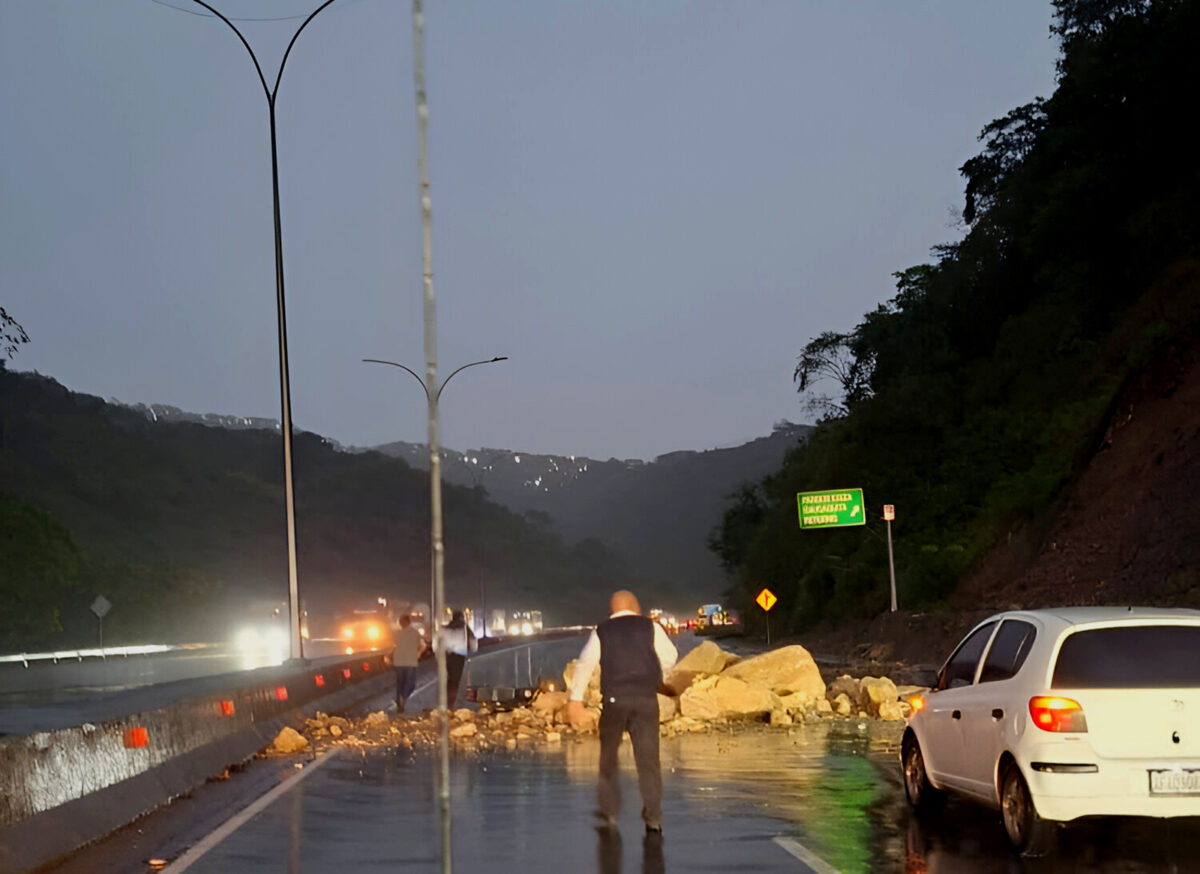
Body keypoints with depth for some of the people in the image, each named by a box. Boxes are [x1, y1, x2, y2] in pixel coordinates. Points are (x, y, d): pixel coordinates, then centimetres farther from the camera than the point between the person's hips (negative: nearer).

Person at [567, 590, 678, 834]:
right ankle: (653, 817, -2)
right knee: (648, 759, 2)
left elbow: (585, 664, -1)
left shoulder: (601, 632, 7)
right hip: (646, 698, 0)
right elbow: (670, 656, 6)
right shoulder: (650, 627, 7)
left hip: (614, 699, 0)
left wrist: (575, 699, -2)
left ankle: (608, 812, 17)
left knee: (608, 757, 14)